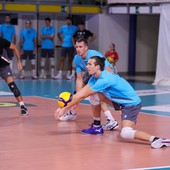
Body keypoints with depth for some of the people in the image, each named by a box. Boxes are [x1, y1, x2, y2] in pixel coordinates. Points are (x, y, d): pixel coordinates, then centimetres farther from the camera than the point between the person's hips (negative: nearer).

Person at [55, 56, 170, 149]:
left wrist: (65, 109, -15)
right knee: (94, 95, 12)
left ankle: (156, 139, -32)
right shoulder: (95, 77, 4)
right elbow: (81, 93, 2)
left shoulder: (104, 79, -25)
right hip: (121, 102, 10)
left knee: (125, 134, -31)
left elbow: (83, 96, -20)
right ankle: (97, 127, 24)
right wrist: (66, 107, -8)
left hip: (132, 104, -10)